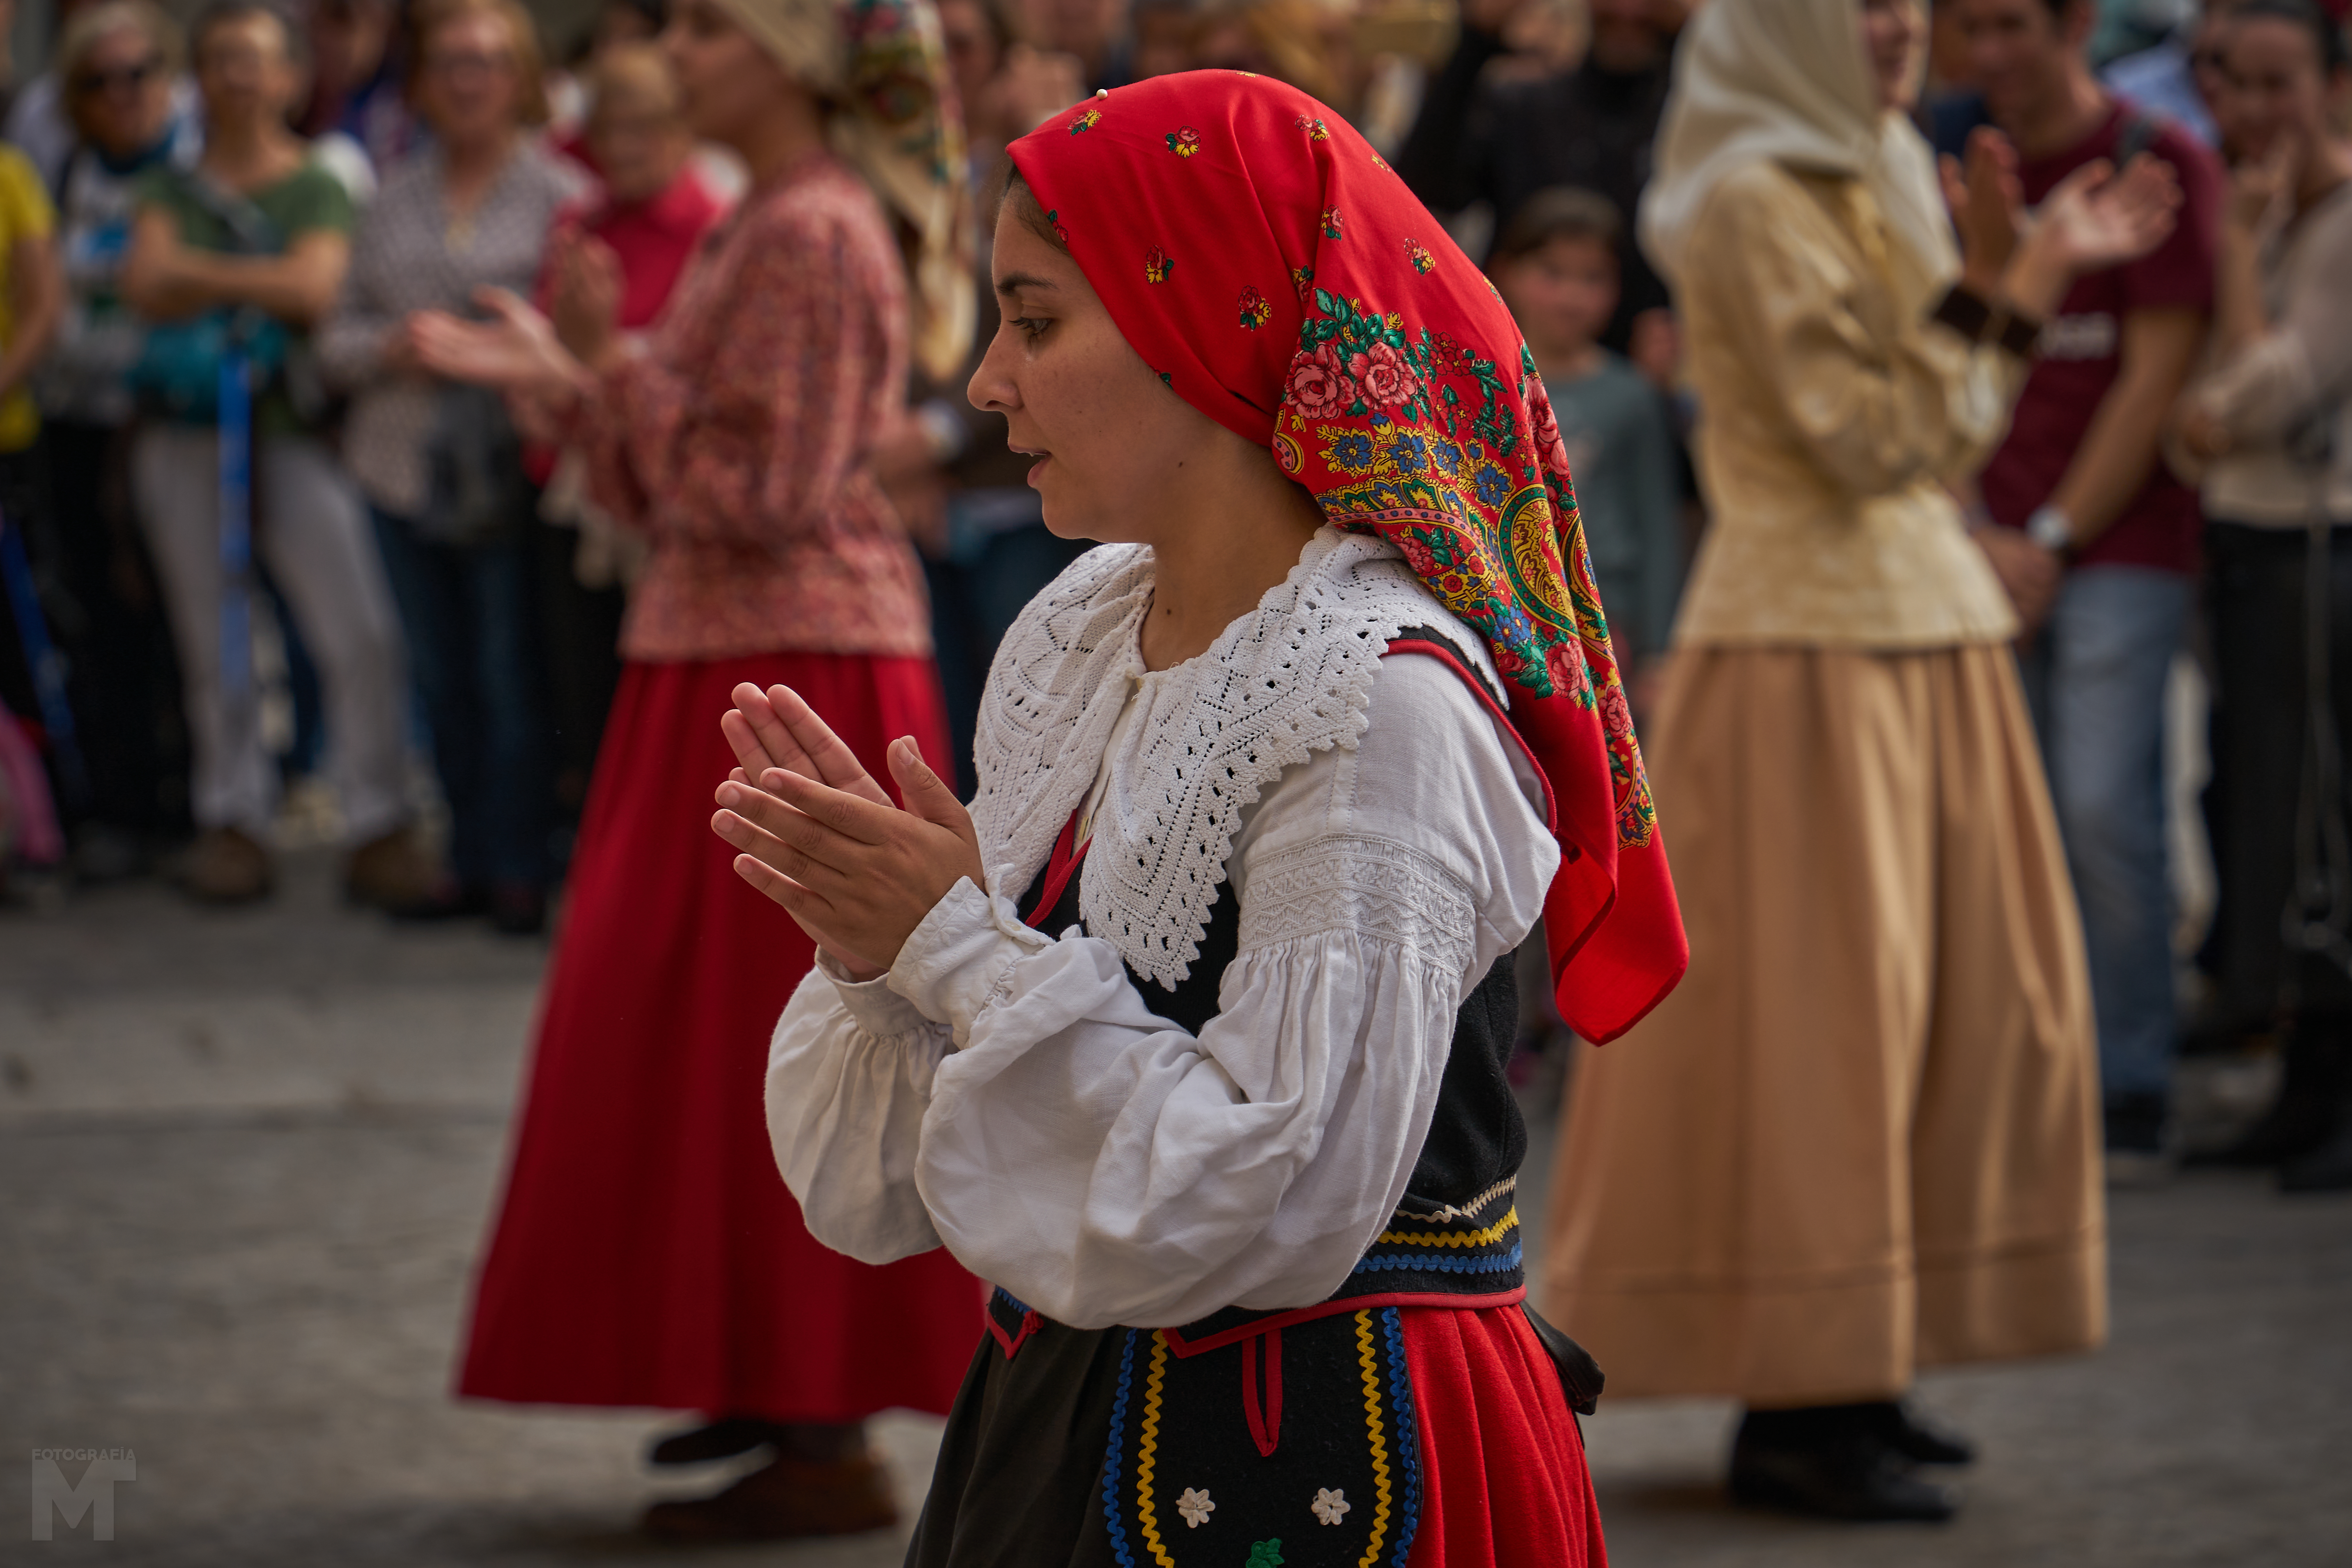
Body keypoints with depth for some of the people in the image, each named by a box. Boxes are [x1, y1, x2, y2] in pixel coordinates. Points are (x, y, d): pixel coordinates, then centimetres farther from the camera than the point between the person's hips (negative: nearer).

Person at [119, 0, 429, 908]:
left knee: (360, 634, -11)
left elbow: (314, 286, -10)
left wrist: (200, 275, -6)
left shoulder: (321, 186, 6)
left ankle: (378, 823, -6)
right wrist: (261, 281, -9)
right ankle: (233, 817, 14)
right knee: (210, 637, 5)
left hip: (290, 427, -2)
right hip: (186, 436, 3)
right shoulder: (171, 189, 14)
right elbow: (146, 281, -3)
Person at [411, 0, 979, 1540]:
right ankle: (784, 1382, 25)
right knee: (726, 1041, 15)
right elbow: (675, 489, 16)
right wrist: (560, 379, 6)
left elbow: (767, 495, -20)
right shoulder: (762, 229, 15)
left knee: (774, 1047, -6)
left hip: (799, 676, -10)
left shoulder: (818, 235, -16)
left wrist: (615, 365, -18)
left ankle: (826, 1446, -2)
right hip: (726, 663, 10)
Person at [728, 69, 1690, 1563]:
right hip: (1065, 1421, 7)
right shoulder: (1075, 639, 5)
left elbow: (1280, 1198, -24)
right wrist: (876, 953, -11)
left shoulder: (1384, 701, -18)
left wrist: (960, 947, -18)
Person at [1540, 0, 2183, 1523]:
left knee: (1959, 990, 10)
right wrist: (1988, 283, -19)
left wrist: (2041, 272, 9)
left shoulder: (1869, 183, 15)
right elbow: (1870, 438, -18)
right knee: (1814, 1004, -6)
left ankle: (1849, 1374, 18)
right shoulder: (1755, 203, -13)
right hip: (1810, 640, -9)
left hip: (1919, 622, 9)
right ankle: (1798, 1407, -1)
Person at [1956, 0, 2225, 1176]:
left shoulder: (2161, 165, -4)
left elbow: (2156, 377, -7)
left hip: (2120, 547, -5)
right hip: (1993, 546, 5)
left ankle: (2133, 1096, -2)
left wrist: (2052, 538, -10)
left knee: (2105, 810, -11)